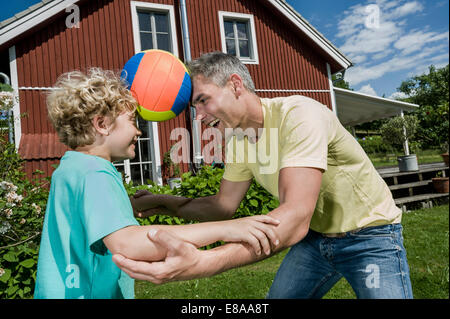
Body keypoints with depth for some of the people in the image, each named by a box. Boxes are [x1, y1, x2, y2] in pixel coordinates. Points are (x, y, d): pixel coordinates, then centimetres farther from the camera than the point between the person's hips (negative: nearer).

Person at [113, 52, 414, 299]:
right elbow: (225, 204, 3)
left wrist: (202, 263, -53)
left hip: (369, 235, -5)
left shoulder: (298, 115, -30)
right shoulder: (238, 136, -6)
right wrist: (168, 205, -13)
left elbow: (295, 218, -41)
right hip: (315, 236, 6)